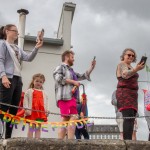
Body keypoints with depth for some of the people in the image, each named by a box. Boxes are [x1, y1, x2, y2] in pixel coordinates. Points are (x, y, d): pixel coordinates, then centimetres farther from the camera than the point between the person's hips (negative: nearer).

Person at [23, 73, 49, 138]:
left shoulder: (44, 93, 17)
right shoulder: (29, 91, 5)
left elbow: (46, 102, 15)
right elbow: (25, 100, -1)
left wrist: (47, 110, 4)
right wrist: (26, 109, -11)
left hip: (41, 112, 3)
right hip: (32, 111, -3)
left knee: (38, 128, 4)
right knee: (31, 128, -1)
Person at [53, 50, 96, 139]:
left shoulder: (71, 71, 32)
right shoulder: (61, 67, 7)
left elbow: (83, 76, 31)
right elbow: (59, 78, -10)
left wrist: (92, 68, 24)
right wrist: (73, 82, -8)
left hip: (71, 97, 9)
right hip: (65, 96, -9)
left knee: (66, 119, 2)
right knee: (73, 117, -20)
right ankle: (71, 140, -27)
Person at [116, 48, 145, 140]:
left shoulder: (130, 67, 25)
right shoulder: (122, 64, 0)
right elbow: (125, 75, -22)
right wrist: (136, 69, -33)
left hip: (132, 94, 9)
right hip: (124, 93, -9)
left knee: (131, 119, 0)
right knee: (129, 118, -24)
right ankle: (127, 140, -34)